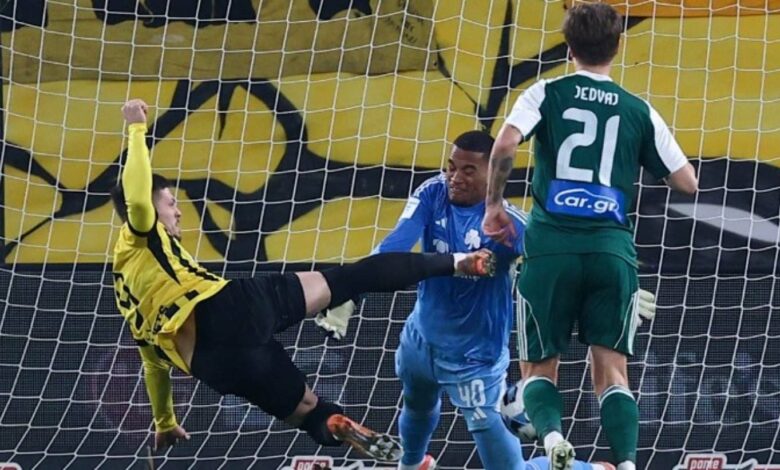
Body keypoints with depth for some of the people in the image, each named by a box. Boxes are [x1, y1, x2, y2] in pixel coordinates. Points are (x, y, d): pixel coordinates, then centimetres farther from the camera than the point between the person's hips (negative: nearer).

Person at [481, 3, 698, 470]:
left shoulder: (547, 94, 6)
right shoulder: (639, 111, 11)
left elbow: (505, 144, -12)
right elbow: (687, 182, 11)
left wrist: (494, 205, 2)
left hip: (552, 246, -1)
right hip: (613, 250, 1)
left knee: (540, 367, 10)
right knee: (611, 370, 3)